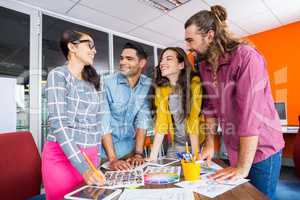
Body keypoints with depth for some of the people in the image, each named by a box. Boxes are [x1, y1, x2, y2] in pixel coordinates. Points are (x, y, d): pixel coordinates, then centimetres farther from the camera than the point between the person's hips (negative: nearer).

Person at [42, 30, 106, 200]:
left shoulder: (92, 81, 9)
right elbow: (58, 124, -19)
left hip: (90, 155, 5)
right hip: (62, 155, -5)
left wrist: (96, 156, 7)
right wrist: (83, 167, -26)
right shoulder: (58, 75, -9)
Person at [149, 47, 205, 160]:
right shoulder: (161, 89, -4)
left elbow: (194, 120, -20)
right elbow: (161, 122, -6)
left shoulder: (195, 83, -17)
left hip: (199, 144, -3)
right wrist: (153, 156, -11)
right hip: (176, 147, 4)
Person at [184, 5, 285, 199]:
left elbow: (251, 113, -27)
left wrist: (242, 167, -25)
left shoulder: (246, 56, -22)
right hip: (234, 150, 6)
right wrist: (209, 144, 0)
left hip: (261, 150, -6)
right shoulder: (204, 65, 0)